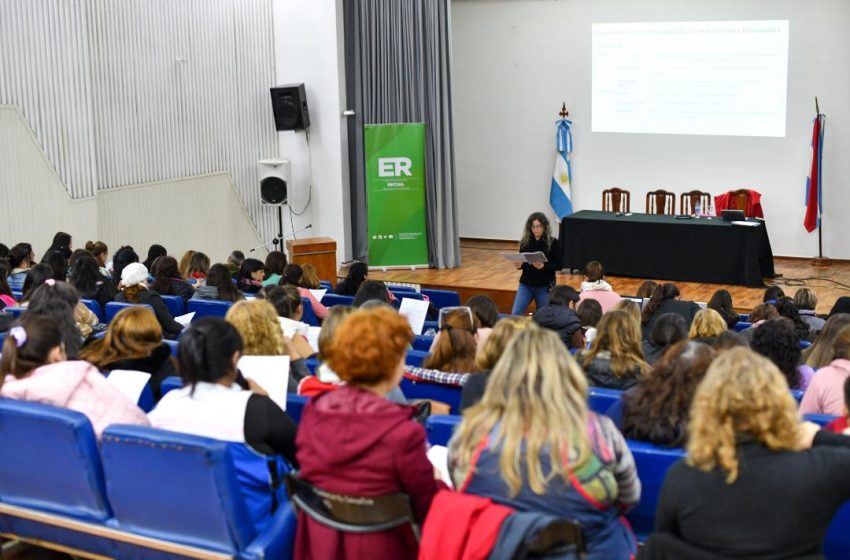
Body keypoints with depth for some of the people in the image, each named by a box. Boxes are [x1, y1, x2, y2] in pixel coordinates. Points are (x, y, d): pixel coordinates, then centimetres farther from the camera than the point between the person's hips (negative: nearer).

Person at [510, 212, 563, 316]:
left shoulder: (553, 243, -8)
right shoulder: (525, 242, 1)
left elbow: (559, 265, -7)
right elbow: (522, 263, 10)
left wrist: (543, 266, -23)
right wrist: (519, 265, -13)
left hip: (545, 287, -2)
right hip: (526, 284, 3)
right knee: (515, 314, -7)